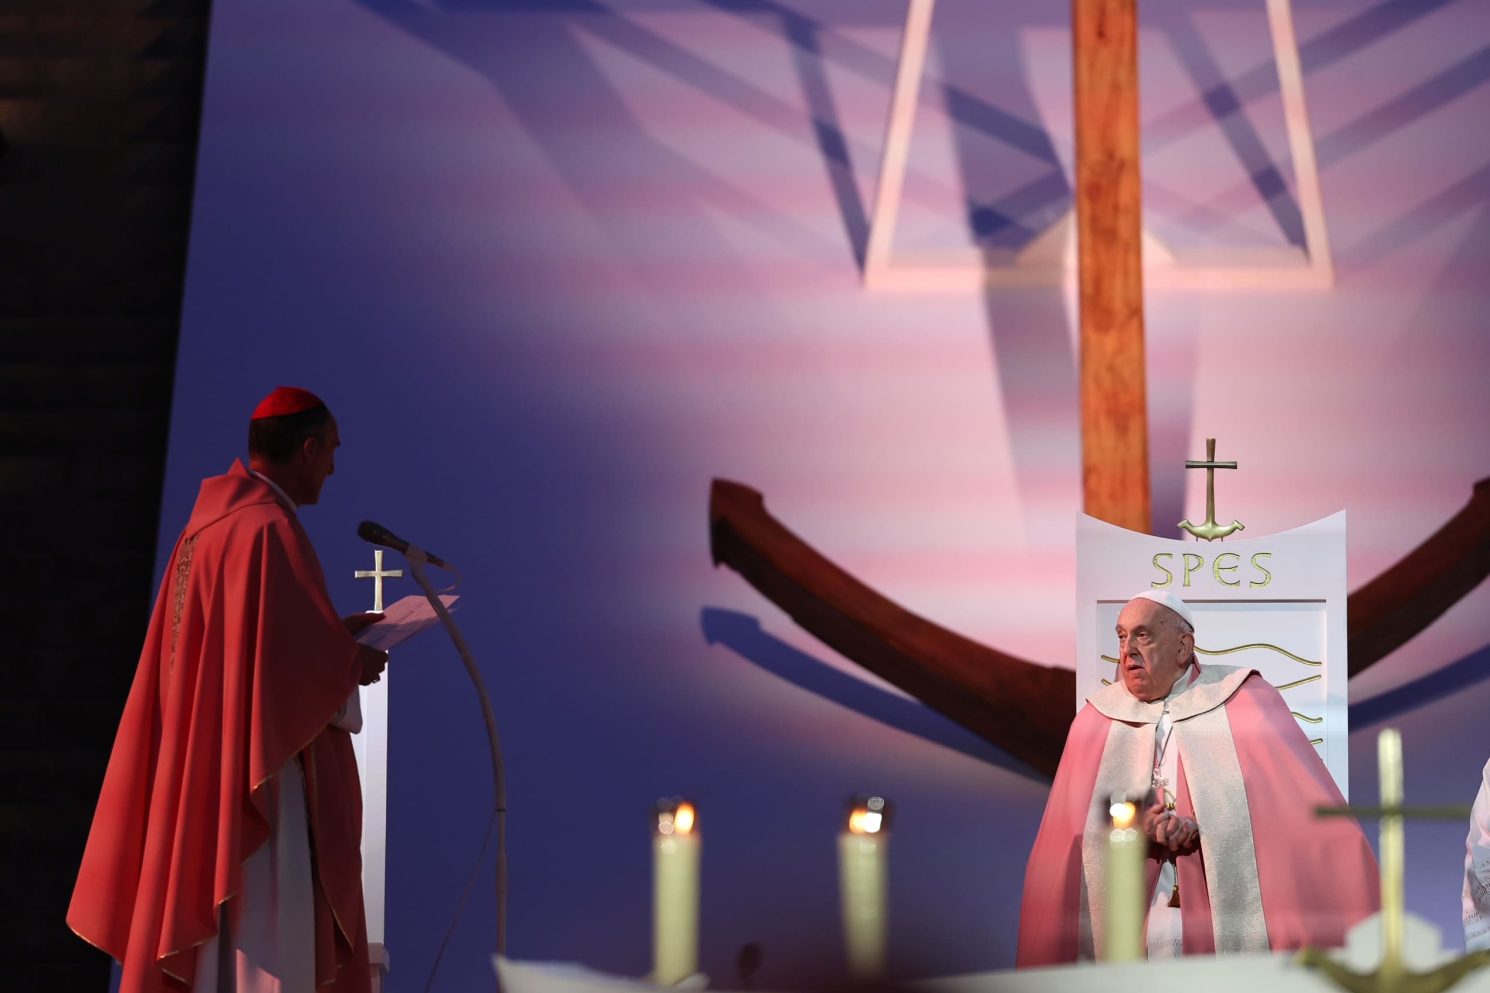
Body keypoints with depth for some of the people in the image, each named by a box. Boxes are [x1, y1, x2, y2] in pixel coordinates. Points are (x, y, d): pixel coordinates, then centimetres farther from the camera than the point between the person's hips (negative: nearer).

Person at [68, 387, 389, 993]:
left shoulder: (211, 523, 11)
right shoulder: (271, 529, -18)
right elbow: (304, 660, -21)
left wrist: (335, 632, 20)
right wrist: (354, 665, -2)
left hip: (202, 766, 10)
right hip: (261, 774, -10)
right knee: (263, 940, -7)